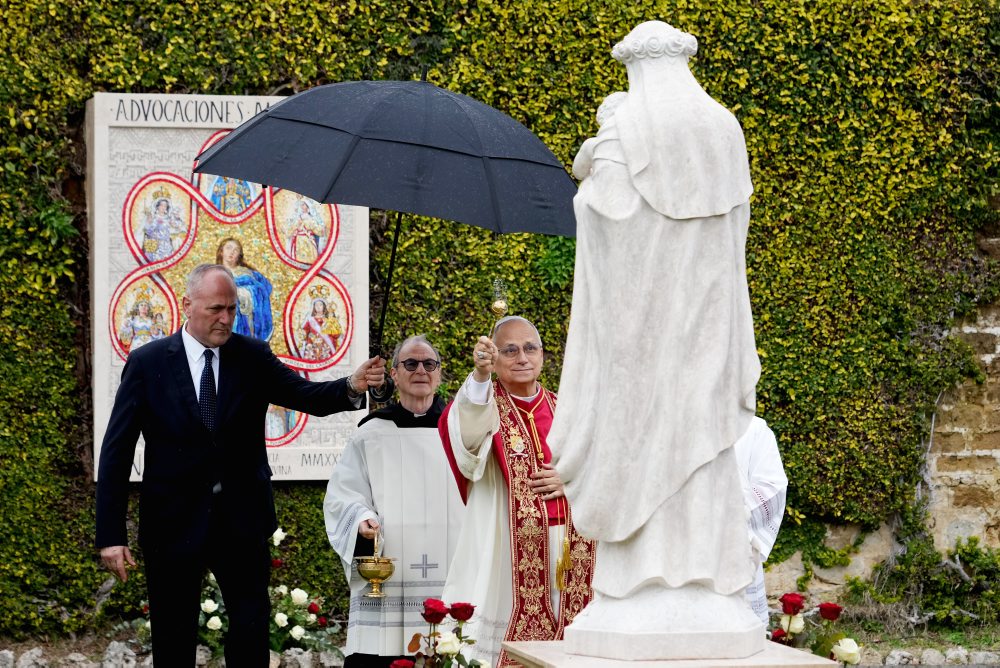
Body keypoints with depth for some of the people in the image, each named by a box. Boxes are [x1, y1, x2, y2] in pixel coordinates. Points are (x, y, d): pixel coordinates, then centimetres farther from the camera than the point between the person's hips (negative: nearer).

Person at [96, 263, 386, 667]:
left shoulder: (253, 357, 2)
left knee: (252, 630, 4)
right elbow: (116, 452, -6)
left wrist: (352, 388, -32)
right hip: (174, 523, -2)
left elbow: (308, 395, -9)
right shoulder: (148, 363, -4)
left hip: (241, 521, 2)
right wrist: (111, 535, -13)